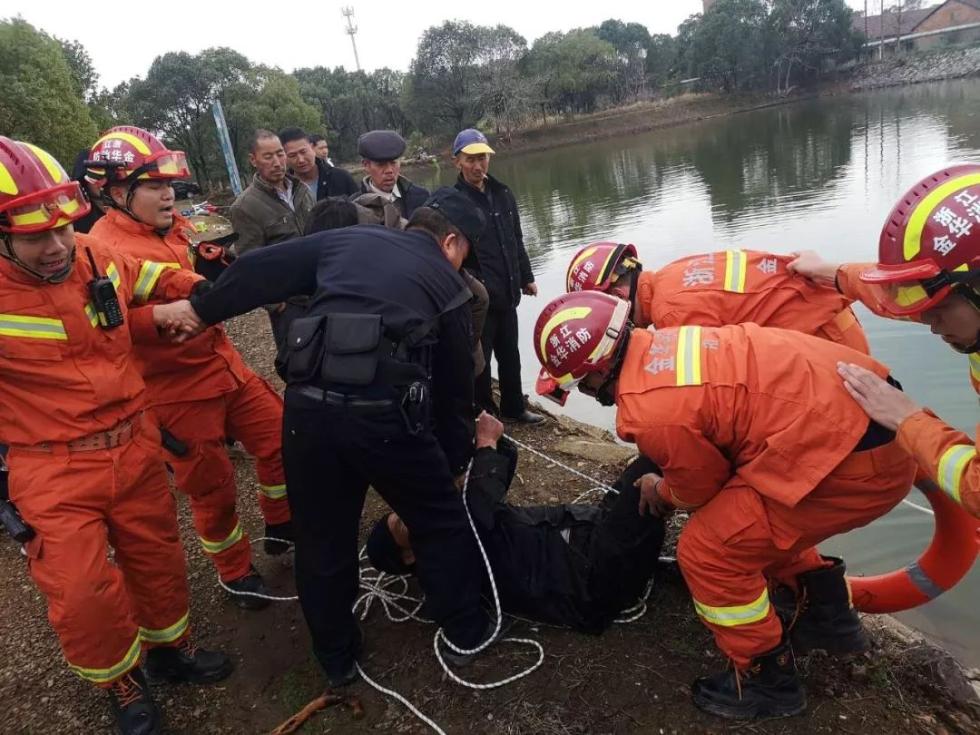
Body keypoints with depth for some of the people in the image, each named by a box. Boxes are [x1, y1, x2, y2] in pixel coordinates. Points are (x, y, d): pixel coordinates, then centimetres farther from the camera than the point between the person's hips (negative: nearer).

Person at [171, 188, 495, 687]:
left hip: (308, 406, 3)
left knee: (321, 540, 20)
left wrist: (201, 311, 21)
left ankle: (337, 659, 38)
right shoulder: (447, 285, 16)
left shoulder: (343, 241, 21)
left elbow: (261, 271, 12)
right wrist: (456, 462, 29)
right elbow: (454, 384, 19)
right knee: (440, 522, 21)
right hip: (385, 412, -2)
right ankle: (465, 632, 36)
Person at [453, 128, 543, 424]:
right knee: (480, 358, 5)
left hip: (506, 293, 7)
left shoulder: (502, 194, 10)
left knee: (510, 354, 17)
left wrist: (526, 277, 18)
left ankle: (514, 407, 32)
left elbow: (517, 241, 17)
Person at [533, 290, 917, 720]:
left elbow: (701, 488, -2)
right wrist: (665, 483, 21)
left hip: (855, 460, -10)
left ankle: (768, 681, 18)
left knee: (708, 552, -2)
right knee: (757, 515, 29)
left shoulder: (650, 413, -21)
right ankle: (830, 616, 39)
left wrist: (660, 492, 20)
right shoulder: (660, 345, 5)